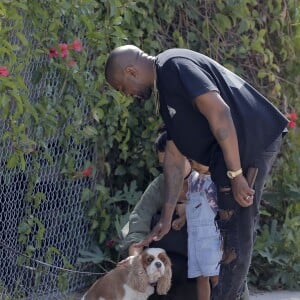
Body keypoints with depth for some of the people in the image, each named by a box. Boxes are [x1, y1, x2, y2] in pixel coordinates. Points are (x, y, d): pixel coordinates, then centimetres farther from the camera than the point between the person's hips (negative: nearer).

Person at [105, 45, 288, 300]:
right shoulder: (165, 88, 19)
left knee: (235, 235, -7)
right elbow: (175, 153, 20)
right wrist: (167, 217, 19)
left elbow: (218, 111, -22)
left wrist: (235, 173, -22)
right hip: (234, 148, 11)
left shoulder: (174, 66, -12)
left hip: (252, 139, -11)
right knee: (233, 232, 12)